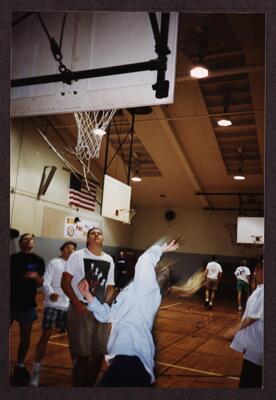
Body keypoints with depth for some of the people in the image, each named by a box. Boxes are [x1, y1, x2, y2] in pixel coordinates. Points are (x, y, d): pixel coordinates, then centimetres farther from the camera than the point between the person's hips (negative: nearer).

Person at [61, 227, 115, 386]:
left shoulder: (109, 260, 9)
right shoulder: (77, 256, -4)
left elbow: (110, 286, 13)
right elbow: (65, 283, -7)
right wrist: (76, 302, -18)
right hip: (81, 309, -4)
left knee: (100, 351, 10)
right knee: (81, 352, 0)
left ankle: (91, 383, 30)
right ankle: (79, 384, 20)